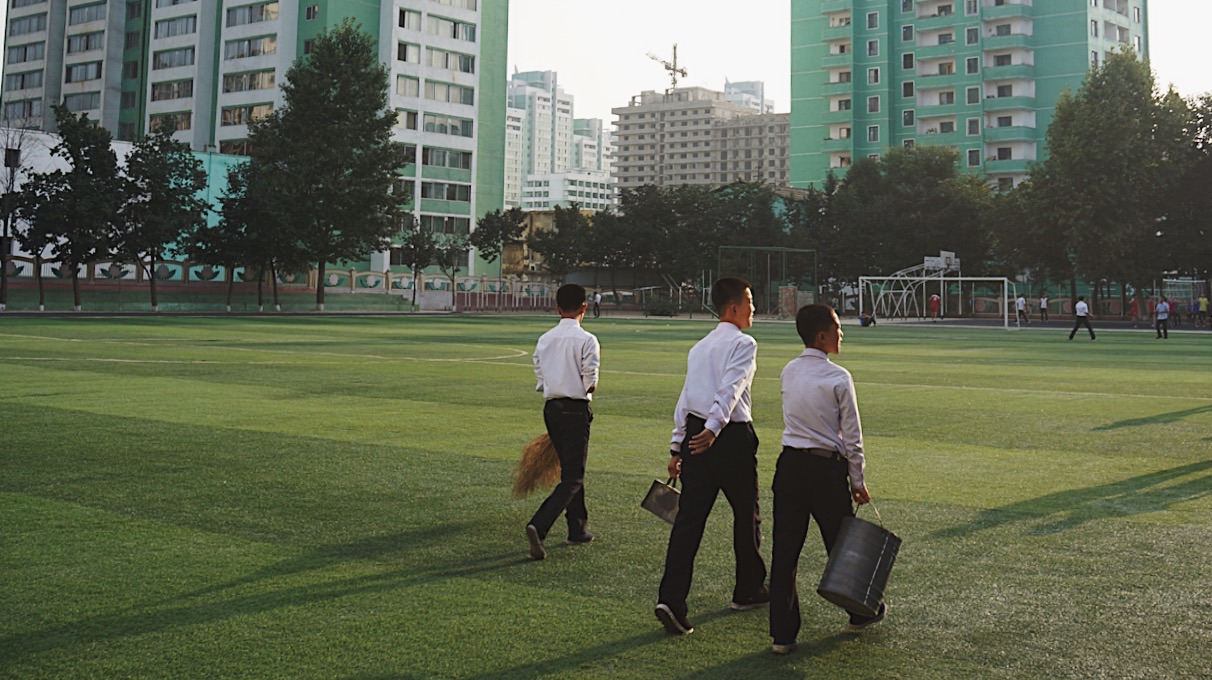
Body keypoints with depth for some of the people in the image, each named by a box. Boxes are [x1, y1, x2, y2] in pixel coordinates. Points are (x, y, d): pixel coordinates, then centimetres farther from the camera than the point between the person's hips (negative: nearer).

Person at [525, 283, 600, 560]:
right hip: (575, 409, -7)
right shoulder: (586, 339, -13)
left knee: (570, 470, 21)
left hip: (551, 407, 7)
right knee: (572, 478, -3)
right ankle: (538, 526, -20)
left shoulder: (544, 339, 5)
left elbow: (540, 376, 6)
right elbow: (591, 381, -13)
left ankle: (578, 528, 30)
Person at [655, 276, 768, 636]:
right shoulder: (743, 343, -4)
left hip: (695, 435, 6)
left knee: (689, 517, 0)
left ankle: (671, 599, -10)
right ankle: (749, 590, 29)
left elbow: (685, 397, 16)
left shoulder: (699, 347, 18)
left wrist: (677, 447, 18)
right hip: (732, 437, -6)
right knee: (746, 515, 14)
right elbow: (730, 389, -20)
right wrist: (714, 428, -29)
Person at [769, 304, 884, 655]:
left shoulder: (788, 372, 4)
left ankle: (782, 633, 7)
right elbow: (852, 436, -7)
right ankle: (861, 612, 35)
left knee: (785, 548, 5)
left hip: (790, 464, 4)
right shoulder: (838, 378, -11)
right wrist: (858, 481, 2)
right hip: (827, 468, -4)